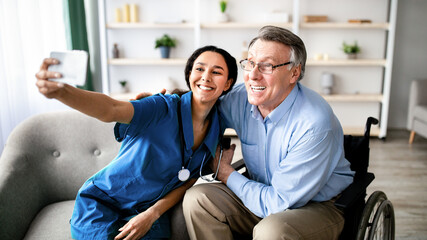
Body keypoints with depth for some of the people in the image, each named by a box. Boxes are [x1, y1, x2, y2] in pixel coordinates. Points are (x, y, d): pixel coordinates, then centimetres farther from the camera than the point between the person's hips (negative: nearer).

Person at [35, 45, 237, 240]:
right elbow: (111, 109, -39)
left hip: (151, 208, 3)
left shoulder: (216, 128, -5)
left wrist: (152, 214, -13)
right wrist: (61, 91, -58)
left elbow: (189, 180, 0)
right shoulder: (164, 108, -21)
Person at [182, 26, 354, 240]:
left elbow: (280, 202, -24)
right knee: (197, 198, -13)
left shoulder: (314, 123, -28)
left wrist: (227, 174, -12)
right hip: (262, 192, 6)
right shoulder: (241, 98, -10)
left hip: (319, 206, -5)